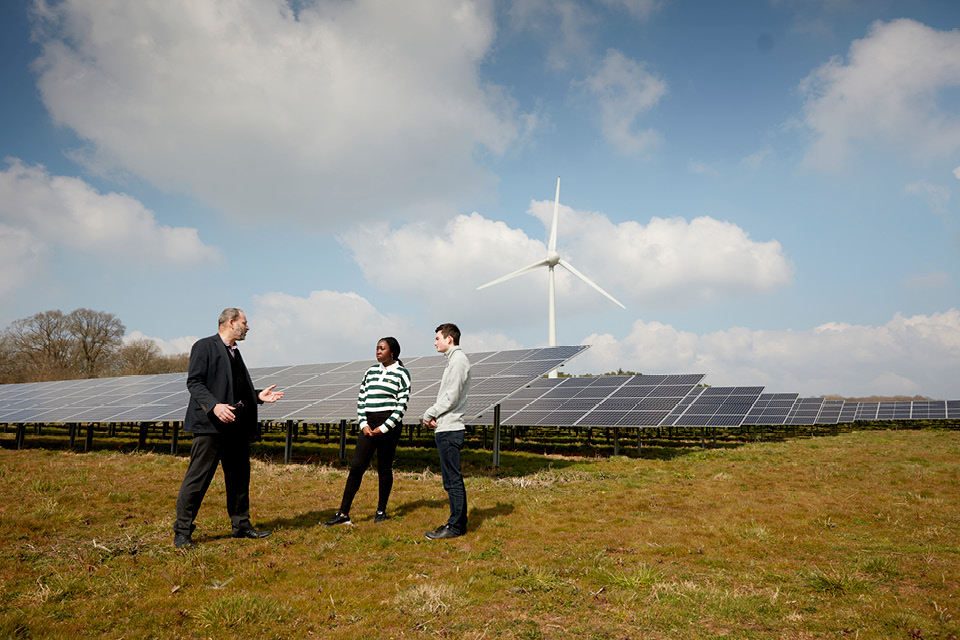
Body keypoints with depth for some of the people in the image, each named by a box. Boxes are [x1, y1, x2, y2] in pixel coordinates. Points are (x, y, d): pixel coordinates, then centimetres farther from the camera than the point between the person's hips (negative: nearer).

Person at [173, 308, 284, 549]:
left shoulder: (235, 352, 21)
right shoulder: (204, 346, -3)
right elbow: (194, 382, -12)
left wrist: (258, 395, 8)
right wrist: (214, 406, -25)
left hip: (238, 427, 8)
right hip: (211, 424, -8)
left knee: (240, 477, 13)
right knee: (197, 478, -5)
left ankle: (241, 526, 24)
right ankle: (182, 532, 3)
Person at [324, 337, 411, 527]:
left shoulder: (401, 374, -1)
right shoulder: (371, 371, 14)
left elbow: (402, 405, -7)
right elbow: (361, 399, 13)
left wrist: (384, 428, -12)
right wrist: (363, 424, 0)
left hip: (389, 425, -4)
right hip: (369, 425, 4)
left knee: (384, 469, 2)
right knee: (356, 466, -2)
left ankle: (381, 510, 17)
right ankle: (343, 513, -1)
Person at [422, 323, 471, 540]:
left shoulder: (458, 360, -13)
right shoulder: (454, 360, 19)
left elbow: (451, 397, -19)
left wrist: (429, 414, -8)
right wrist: (435, 415, 6)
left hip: (449, 430, -10)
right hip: (446, 429, 10)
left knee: (453, 480, -5)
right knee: (453, 479, 14)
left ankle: (455, 526, 0)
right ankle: (458, 522, 21)